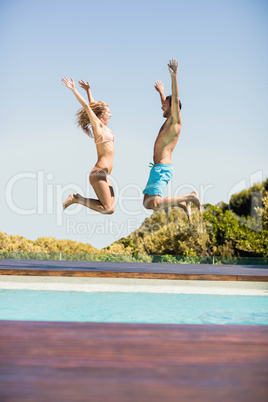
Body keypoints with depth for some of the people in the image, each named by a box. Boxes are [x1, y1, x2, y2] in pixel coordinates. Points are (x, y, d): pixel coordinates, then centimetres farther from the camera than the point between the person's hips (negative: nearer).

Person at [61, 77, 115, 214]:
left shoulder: (103, 128, 18)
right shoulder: (97, 125, -2)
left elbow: (92, 106, 29)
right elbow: (87, 106, -8)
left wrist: (88, 90, 37)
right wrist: (73, 90, -9)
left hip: (104, 175, 9)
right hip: (99, 173, -9)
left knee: (110, 209, 5)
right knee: (107, 209, -12)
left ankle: (77, 198, 10)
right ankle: (76, 199, -4)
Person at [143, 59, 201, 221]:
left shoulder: (176, 121, -6)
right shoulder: (169, 121, 19)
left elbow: (175, 99, -20)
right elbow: (167, 103, 40)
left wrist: (174, 76, -28)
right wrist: (161, 93, 53)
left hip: (162, 169, -10)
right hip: (158, 169, 10)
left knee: (154, 204, -22)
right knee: (147, 203, 12)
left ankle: (190, 197, -7)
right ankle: (183, 204, 17)